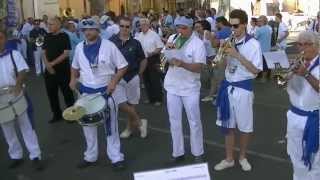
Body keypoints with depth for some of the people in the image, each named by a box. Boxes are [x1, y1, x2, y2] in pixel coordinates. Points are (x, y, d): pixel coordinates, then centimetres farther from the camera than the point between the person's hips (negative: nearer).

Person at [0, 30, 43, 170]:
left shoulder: (14, 54, -3)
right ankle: (16, 156, 28)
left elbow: (23, 71, -11)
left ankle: (35, 156, 10)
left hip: (16, 96, -2)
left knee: (26, 126, 3)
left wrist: (18, 85, -30)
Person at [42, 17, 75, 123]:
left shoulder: (64, 36, -7)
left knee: (67, 93, 3)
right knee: (51, 93, 10)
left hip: (63, 70, -5)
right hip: (49, 70, 6)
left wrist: (53, 63, -17)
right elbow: (44, 52, 10)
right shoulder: (47, 37, 9)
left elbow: (66, 54, -14)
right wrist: (47, 64, -7)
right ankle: (57, 114, 24)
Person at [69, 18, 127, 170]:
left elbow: (122, 66, -7)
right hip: (86, 91, 4)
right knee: (88, 125, 14)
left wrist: (114, 82, -19)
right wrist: (73, 79, 1)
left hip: (106, 91, -4)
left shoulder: (108, 46, -11)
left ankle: (116, 157, 18)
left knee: (111, 125, 5)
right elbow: (75, 66, 19)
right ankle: (90, 156, 30)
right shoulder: (79, 47, 2)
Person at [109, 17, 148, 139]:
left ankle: (130, 127, 29)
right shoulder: (112, 41, -6)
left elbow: (143, 60, 7)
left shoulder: (135, 43, -4)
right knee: (121, 104, -7)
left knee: (131, 104, 10)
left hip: (133, 77, 0)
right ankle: (140, 122, 13)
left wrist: (139, 74, 7)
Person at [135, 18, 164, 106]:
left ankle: (158, 99, 6)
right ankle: (151, 98, 24)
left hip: (153, 59, -6)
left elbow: (160, 47, -9)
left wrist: (153, 53, -22)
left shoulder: (154, 35, -9)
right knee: (146, 80, 12)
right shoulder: (139, 36, 7)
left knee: (155, 80, -3)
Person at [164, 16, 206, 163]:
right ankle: (177, 153, 25)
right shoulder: (172, 38, 1)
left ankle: (198, 153, 24)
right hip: (172, 86, 4)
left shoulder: (198, 43, -14)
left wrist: (181, 63, -37)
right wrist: (167, 49, -14)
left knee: (194, 122, 7)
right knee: (174, 122, 11)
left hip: (190, 88, -4)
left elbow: (198, 68, -22)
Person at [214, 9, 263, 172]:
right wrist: (223, 52, -9)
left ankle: (242, 157, 32)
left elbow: (256, 70, -16)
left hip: (243, 89, -5)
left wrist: (237, 55, -21)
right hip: (227, 87, 5)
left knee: (245, 126, 10)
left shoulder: (253, 44, -12)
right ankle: (229, 159, 28)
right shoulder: (229, 42, 4)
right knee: (228, 125, 13)